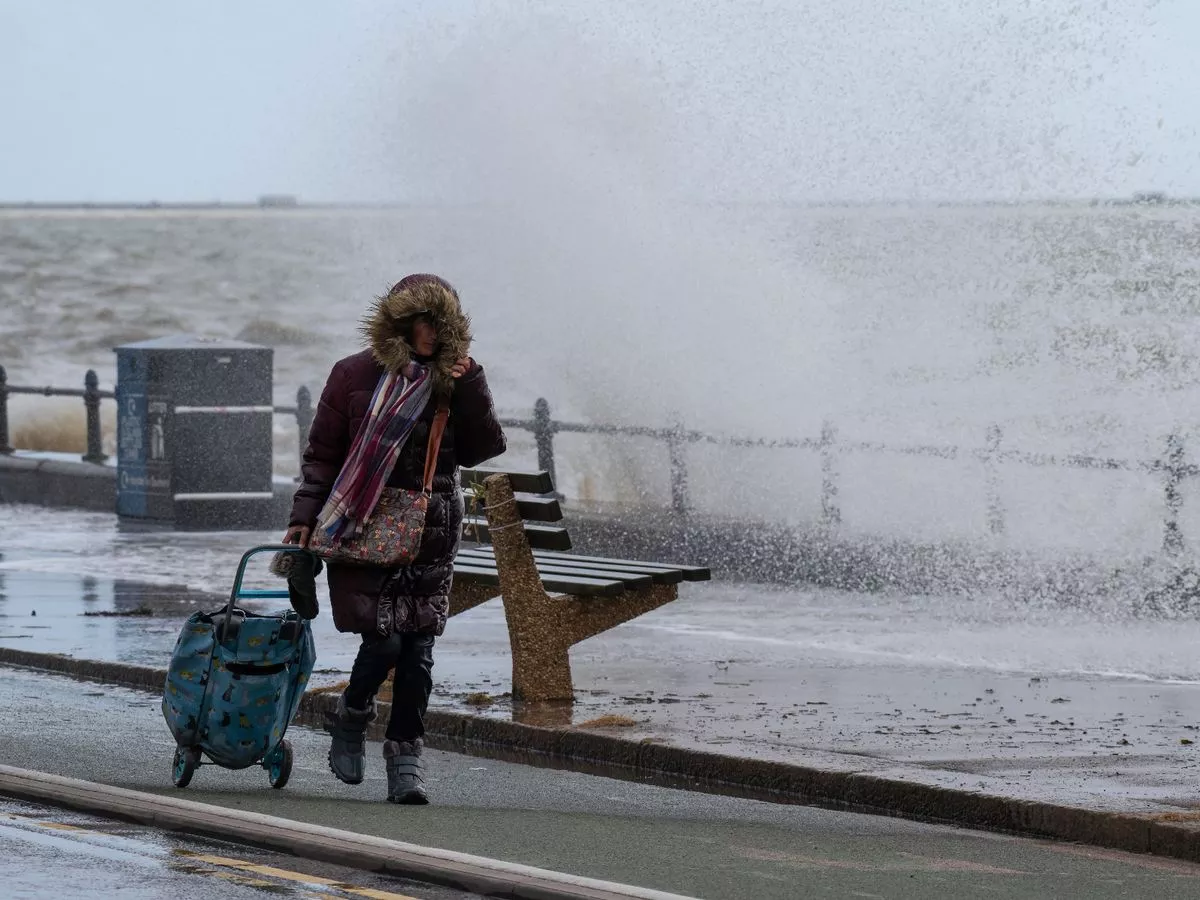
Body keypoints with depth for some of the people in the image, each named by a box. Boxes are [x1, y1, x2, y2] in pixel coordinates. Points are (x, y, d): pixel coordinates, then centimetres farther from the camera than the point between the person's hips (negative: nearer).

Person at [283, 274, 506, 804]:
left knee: (418, 648, -3)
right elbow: (322, 454, 3)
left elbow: (481, 450, 3)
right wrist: (304, 518, -5)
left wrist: (470, 388, -8)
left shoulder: (451, 378, 8)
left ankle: (405, 757, 4)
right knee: (384, 637, -13)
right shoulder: (356, 376, -1)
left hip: (431, 531, 3)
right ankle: (350, 720, 16)